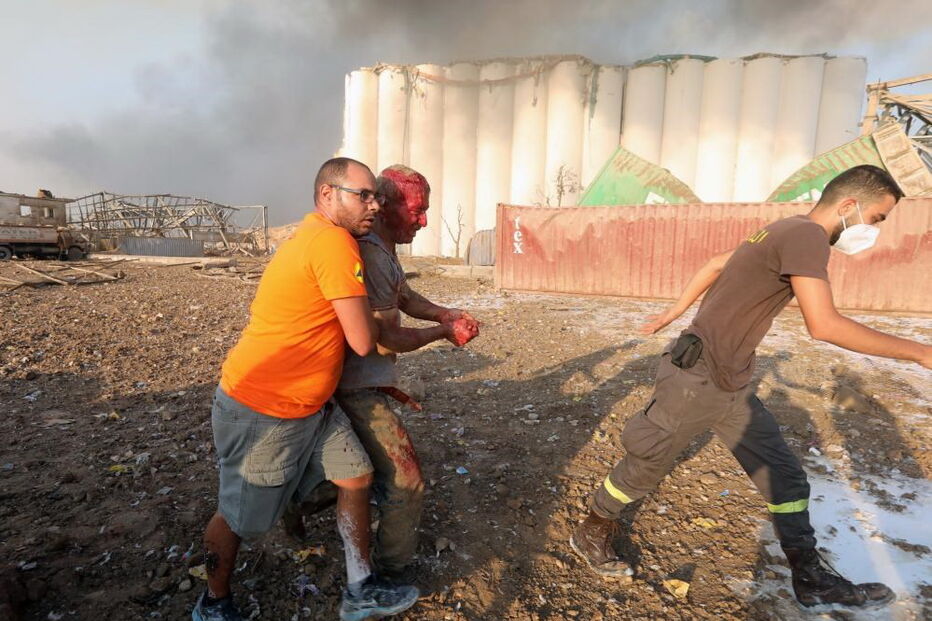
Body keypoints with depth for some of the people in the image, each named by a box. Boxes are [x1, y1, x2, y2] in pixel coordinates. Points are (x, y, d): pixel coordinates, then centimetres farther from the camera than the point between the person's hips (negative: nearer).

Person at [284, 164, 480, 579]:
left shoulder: (383, 249, 8)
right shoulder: (372, 257, -25)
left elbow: (405, 297, 17)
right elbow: (385, 339, -24)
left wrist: (443, 313, -1)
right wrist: (444, 333, -11)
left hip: (359, 383, 11)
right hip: (357, 389, -11)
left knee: (364, 467, 27)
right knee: (406, 483, 0)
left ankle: (302, 504, 45)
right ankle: (390, 575, 21)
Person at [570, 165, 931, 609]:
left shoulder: (782, 232, 12)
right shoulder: (805, 234, -16)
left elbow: (715, 265, 21)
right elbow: (823, 326, -25)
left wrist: (674, 312, 24)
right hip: (697, 380, -9)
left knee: (783, 474, 16)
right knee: (645, 468, 8)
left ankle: (811, 578, 33)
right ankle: (590, 534, 30)